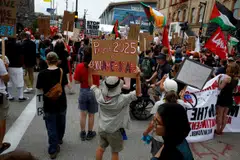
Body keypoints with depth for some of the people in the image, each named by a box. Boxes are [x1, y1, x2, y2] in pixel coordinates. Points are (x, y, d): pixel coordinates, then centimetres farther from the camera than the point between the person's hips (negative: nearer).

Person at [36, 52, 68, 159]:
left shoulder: (42, 73, -15)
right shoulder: (61, 72, -9)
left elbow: (40, 88, -5)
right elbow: (64, 84, 2)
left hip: (49, 104, -2)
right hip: (61, 103, 3)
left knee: (51, 127, 9)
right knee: (61, 123, 24)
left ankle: (53, 150, 13)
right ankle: (59, 139, 47)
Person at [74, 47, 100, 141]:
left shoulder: (80, 66, -13)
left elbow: (76, 81, -8)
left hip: (83, 91, 0)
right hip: (94, 91, 0)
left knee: (83, 114, 14)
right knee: (91, 114, 13)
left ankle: (83, 133, 27)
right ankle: (90, 133, 28)